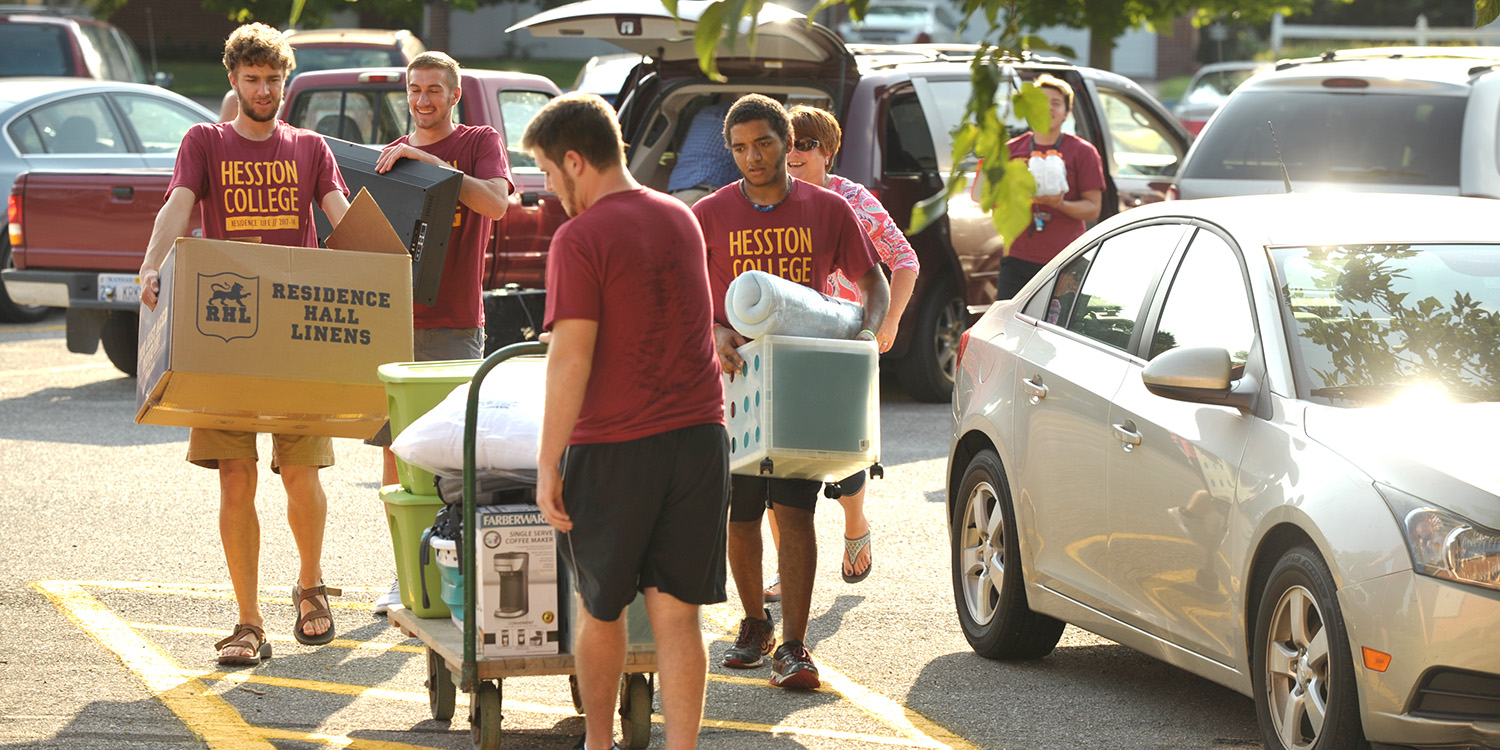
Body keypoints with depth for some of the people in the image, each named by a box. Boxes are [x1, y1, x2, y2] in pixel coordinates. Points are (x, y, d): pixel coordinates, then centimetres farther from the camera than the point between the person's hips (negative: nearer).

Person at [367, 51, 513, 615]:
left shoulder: (480, 143, 3)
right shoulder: (392, 155, 16)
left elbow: (496, 204, -15)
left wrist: (427, 163, -20)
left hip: (453, 324, -4)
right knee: (394, 449, 5)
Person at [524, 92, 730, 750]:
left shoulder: (580, 239, -12)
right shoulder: (680, 219, 10)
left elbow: (572, 361, -17)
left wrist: (548, 464, -12)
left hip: (615, 447, -5)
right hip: (698, 435, 5)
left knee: (601, 610, 14)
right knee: (676, 614, 4)